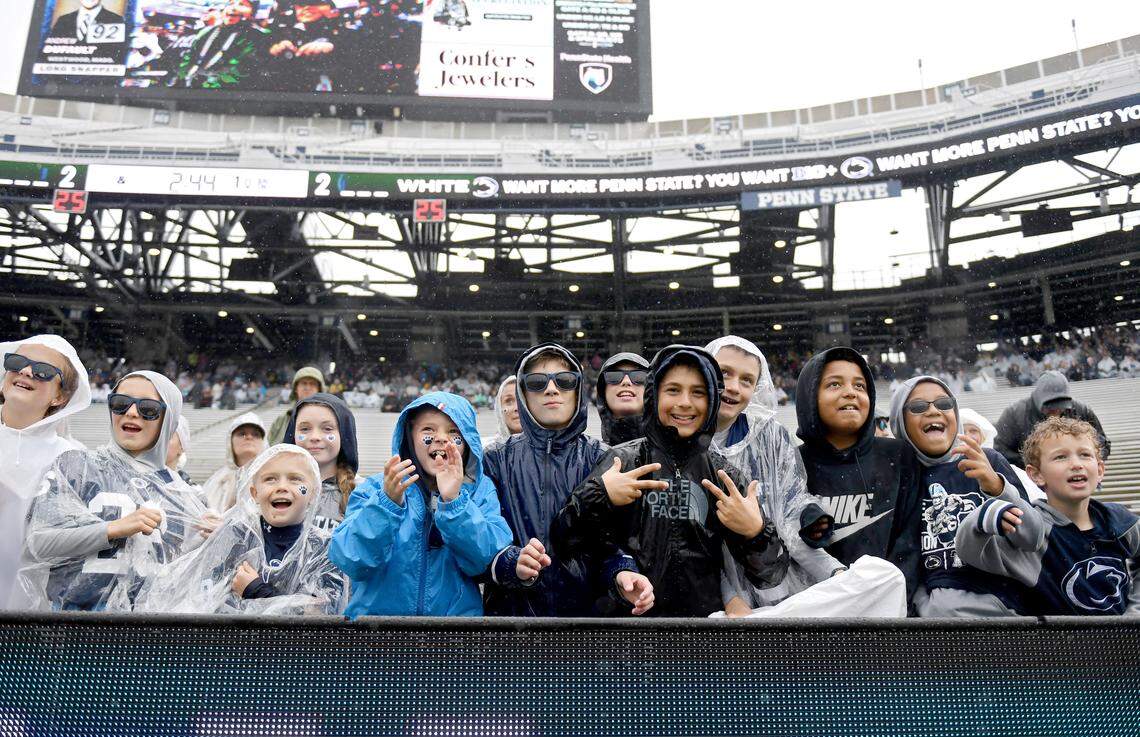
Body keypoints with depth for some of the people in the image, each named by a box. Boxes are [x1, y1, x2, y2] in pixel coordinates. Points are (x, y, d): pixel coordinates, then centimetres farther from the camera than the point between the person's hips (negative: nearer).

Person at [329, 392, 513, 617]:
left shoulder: (481, 490, 5)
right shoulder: (375, 489, 4)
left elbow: (487, 560, -7)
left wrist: (454, 500, -17)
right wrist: (387, 502, -20)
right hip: (378, 613, 0)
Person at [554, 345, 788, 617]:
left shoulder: (727, 477, 4)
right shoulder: (623, 461, -2)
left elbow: (771, 575, 3)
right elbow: (565, 540, -3)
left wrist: (756, 533, -15)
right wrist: (597, 496, -19)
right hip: (630, 614, -3)